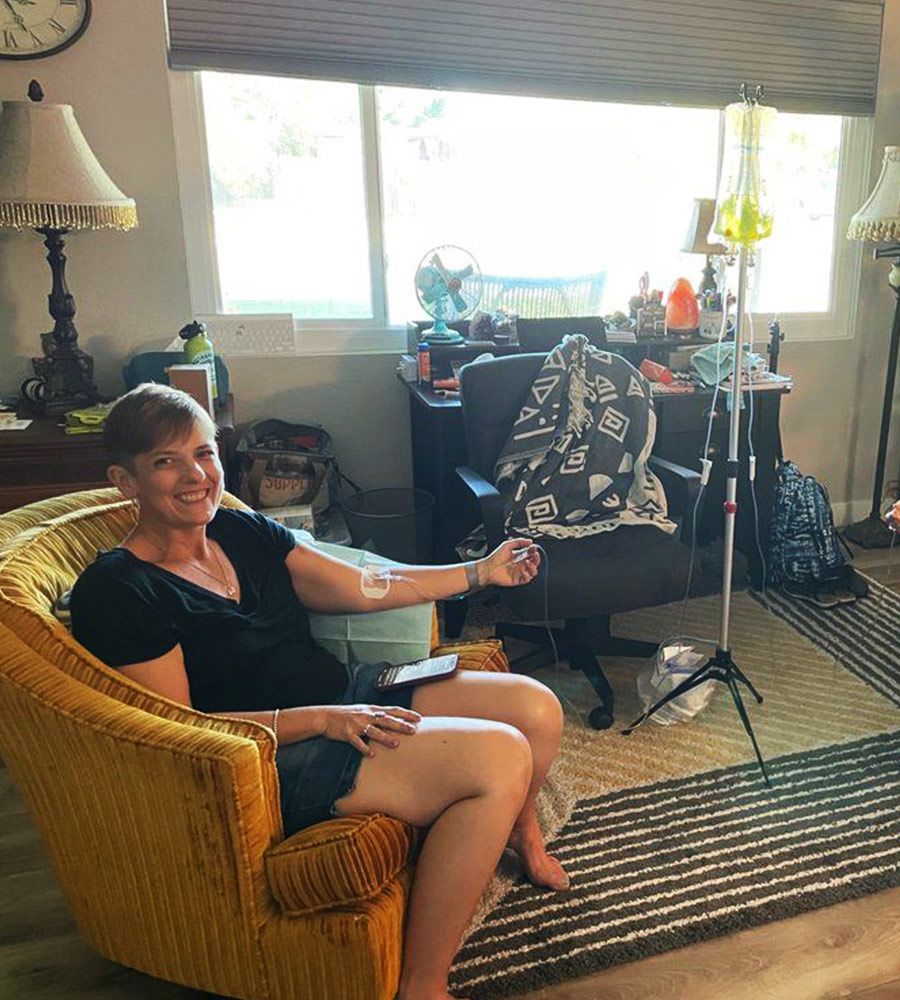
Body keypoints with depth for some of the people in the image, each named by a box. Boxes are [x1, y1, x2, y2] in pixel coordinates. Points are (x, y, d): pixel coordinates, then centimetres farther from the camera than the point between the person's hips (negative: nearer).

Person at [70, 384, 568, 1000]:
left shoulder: (243, 530, 10)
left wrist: (479, 573, 15)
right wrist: (321, 718, -22)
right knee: (501, 757, -24)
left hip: (346, 694, 8)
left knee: (538, 709, 2)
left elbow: (360, 588, 12)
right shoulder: (115, 593, -11)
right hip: (279, 755, -8)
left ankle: (521, 833, 34)